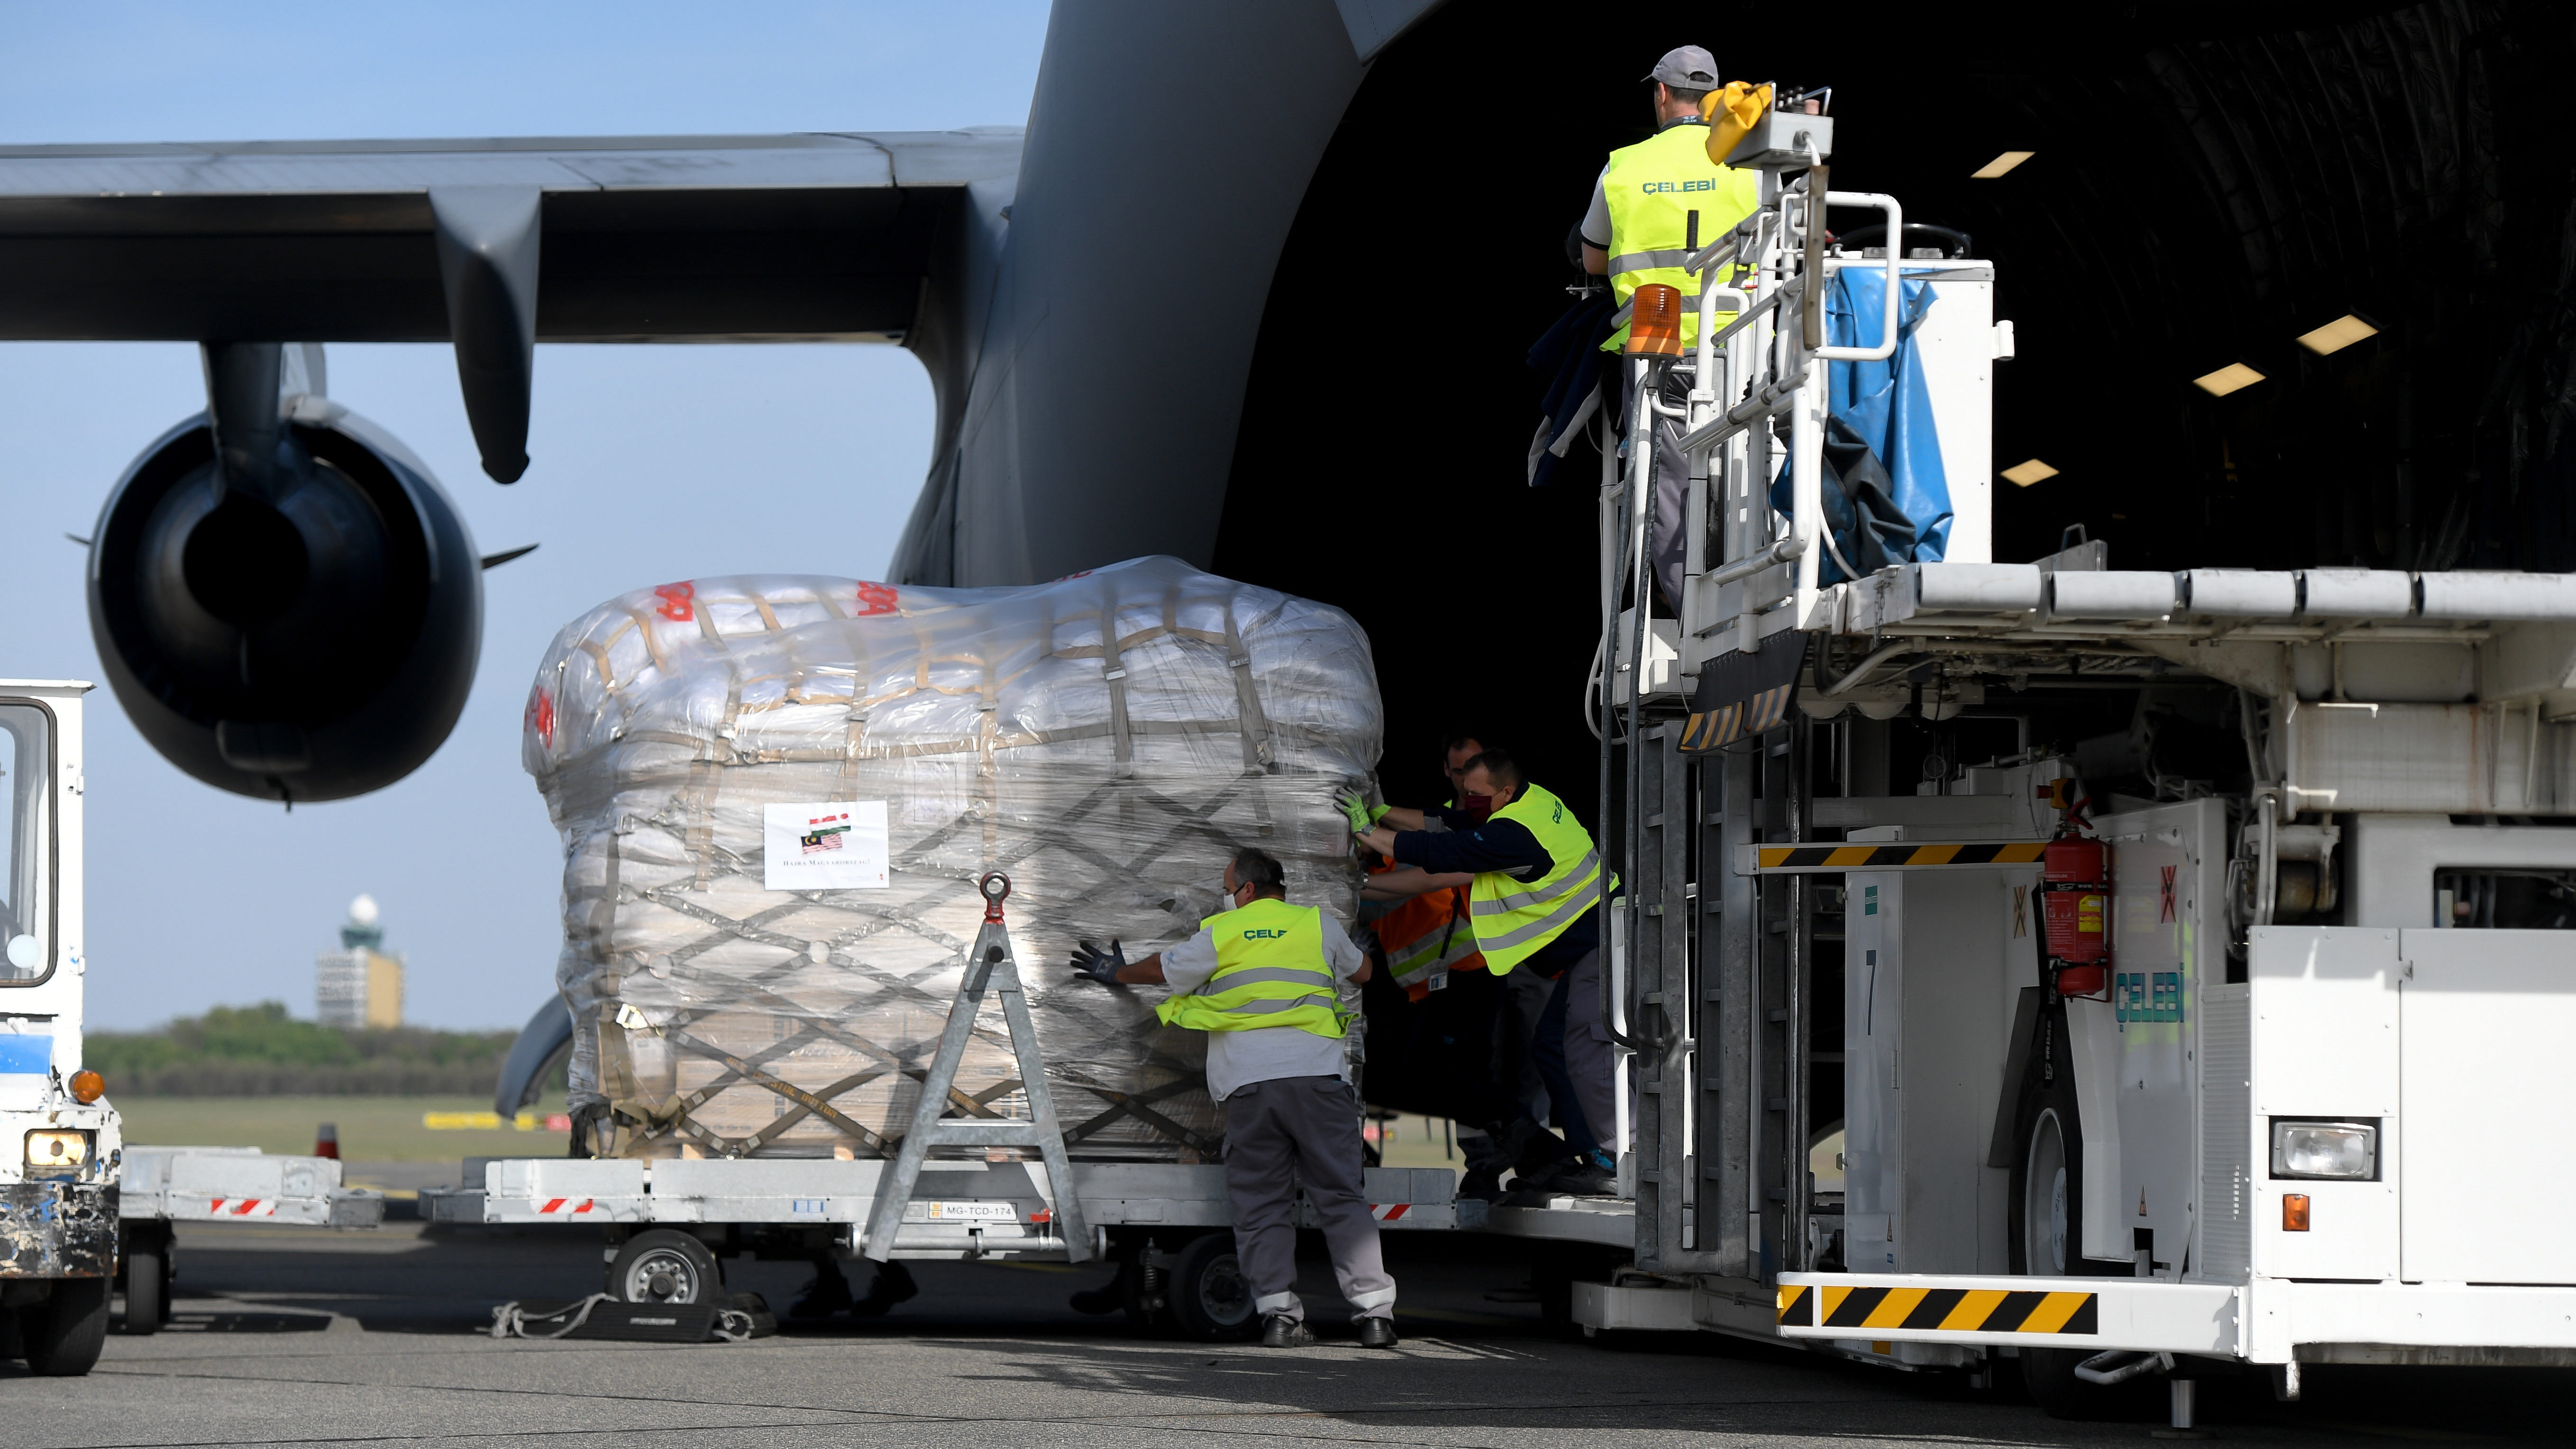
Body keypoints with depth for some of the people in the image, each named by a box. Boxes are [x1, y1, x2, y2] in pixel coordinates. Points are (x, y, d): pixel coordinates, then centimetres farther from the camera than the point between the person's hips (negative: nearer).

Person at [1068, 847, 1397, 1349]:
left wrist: (1116, 973, 45)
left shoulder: (1219, 934, 11)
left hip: (1249, 1081, -1)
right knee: (1341, 1197, 1)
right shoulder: (1320, 926, 15)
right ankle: (1374, 1310, -6)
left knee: (1262, 1203, 5)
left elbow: (1162, 970, 25)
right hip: (1317, 1073, 1)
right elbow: (1361, 971, 33)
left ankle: (1278, 1311, -5)